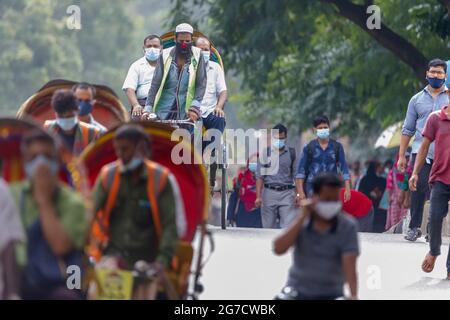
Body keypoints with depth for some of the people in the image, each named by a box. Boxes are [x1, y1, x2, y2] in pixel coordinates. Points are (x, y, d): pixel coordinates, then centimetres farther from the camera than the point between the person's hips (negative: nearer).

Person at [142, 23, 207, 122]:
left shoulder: (197, 56, 2)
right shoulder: (165, 56, 3)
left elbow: (201, 85, -1)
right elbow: (155, 84, 2)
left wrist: (195, 107, -15)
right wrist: (148, 109, -8)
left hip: (185, 113, -1)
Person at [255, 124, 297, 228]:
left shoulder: (291, 153, 6)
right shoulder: (265, 153, 6)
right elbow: (260, 176, 4)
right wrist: (258, 196, -3)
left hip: (287, 193, -1)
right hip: (269, 192, 1)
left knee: (289, 226, -11)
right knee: (269, 227, 5)